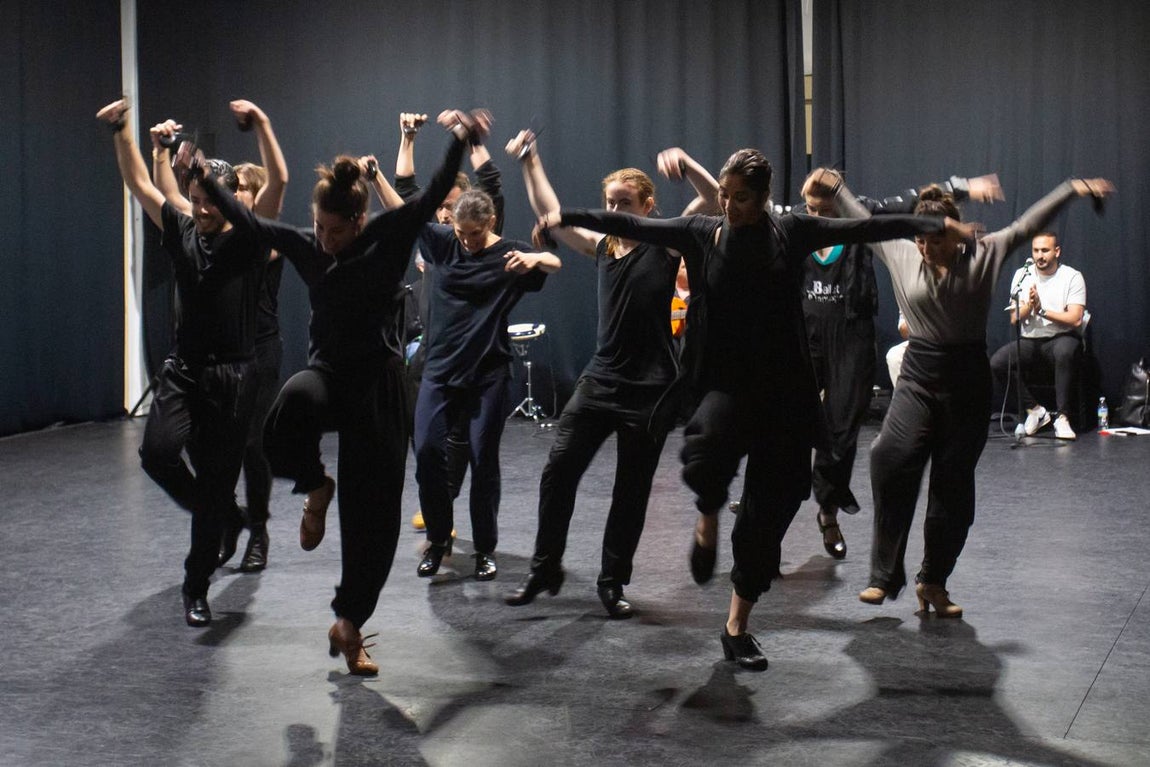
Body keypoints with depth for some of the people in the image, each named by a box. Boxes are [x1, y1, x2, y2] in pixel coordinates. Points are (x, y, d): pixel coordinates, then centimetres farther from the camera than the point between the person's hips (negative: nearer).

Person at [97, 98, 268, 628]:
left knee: (217, 486, 1)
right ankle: (217, 513, 11)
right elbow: (139, 184, 8)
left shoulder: (249, 240, -2)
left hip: (233, 375, -2)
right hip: (183, 369, 3)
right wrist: (121, 130, -2)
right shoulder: (182, 233, 8)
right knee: (158, 452, -22)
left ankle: (196, 588, 16)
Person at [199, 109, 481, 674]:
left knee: (373, 511, -1)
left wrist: (459, 140, -29)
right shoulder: (305, 246, 4)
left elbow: (433, 195, -16)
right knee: (290, 410, -38)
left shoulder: (388, 237, -6)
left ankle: (349, 624, 16)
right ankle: (316, 489, -4)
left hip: (378, 381, -1)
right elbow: (246, 220, 15)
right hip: (325, 373, 2)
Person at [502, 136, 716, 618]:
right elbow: (551, 215, 19)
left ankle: (612, 582, 19)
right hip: (600, 379, 4)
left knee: (631, 491, 5)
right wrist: (530, 162, 16)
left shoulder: (666, 244, -4)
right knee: (558, 472, -2)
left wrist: (688, 167, -30)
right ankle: (545, 569, 12)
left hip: (649, 388, -4)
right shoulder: (602, 246, 10)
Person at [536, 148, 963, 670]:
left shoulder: (791, 233, 2)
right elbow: (632, 226, 9)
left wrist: (934, 225, -5)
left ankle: (738, 626, 22)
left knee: (771, 509, 5)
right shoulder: (701, 233, 4)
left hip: (781, 390, 1)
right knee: (705, 450, -36)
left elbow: (865, 228, 1)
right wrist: (566, 217, 7)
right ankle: (709, 520, 0)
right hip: (724, 384, -1)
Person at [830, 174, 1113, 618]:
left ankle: (934, 581, 21)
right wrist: (835, 190, 18)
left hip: (968, 382, 0)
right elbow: (864, 223, 16)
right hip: (918, 378, 1)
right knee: (891, 458, -22)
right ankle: (886, 574, -15)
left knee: (954, 489, 4)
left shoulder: (983, 254, -1)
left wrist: (1073, 190, -7)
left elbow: (1027, 225, -1)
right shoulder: (901, 254, 4)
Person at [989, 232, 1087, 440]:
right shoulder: (1022, 275, 7)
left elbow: (1075, 319, -13)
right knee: (995, 364, -23)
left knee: (1064, 350, -40)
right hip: (1030, 341, 3)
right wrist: (1029, 305, -19)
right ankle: (1034, 410, -6)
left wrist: (1041, 310, -20)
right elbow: (1014, 319, 1)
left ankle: (1062, 417, -29)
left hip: (1061, 339, -3)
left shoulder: (1072, 277, -3)